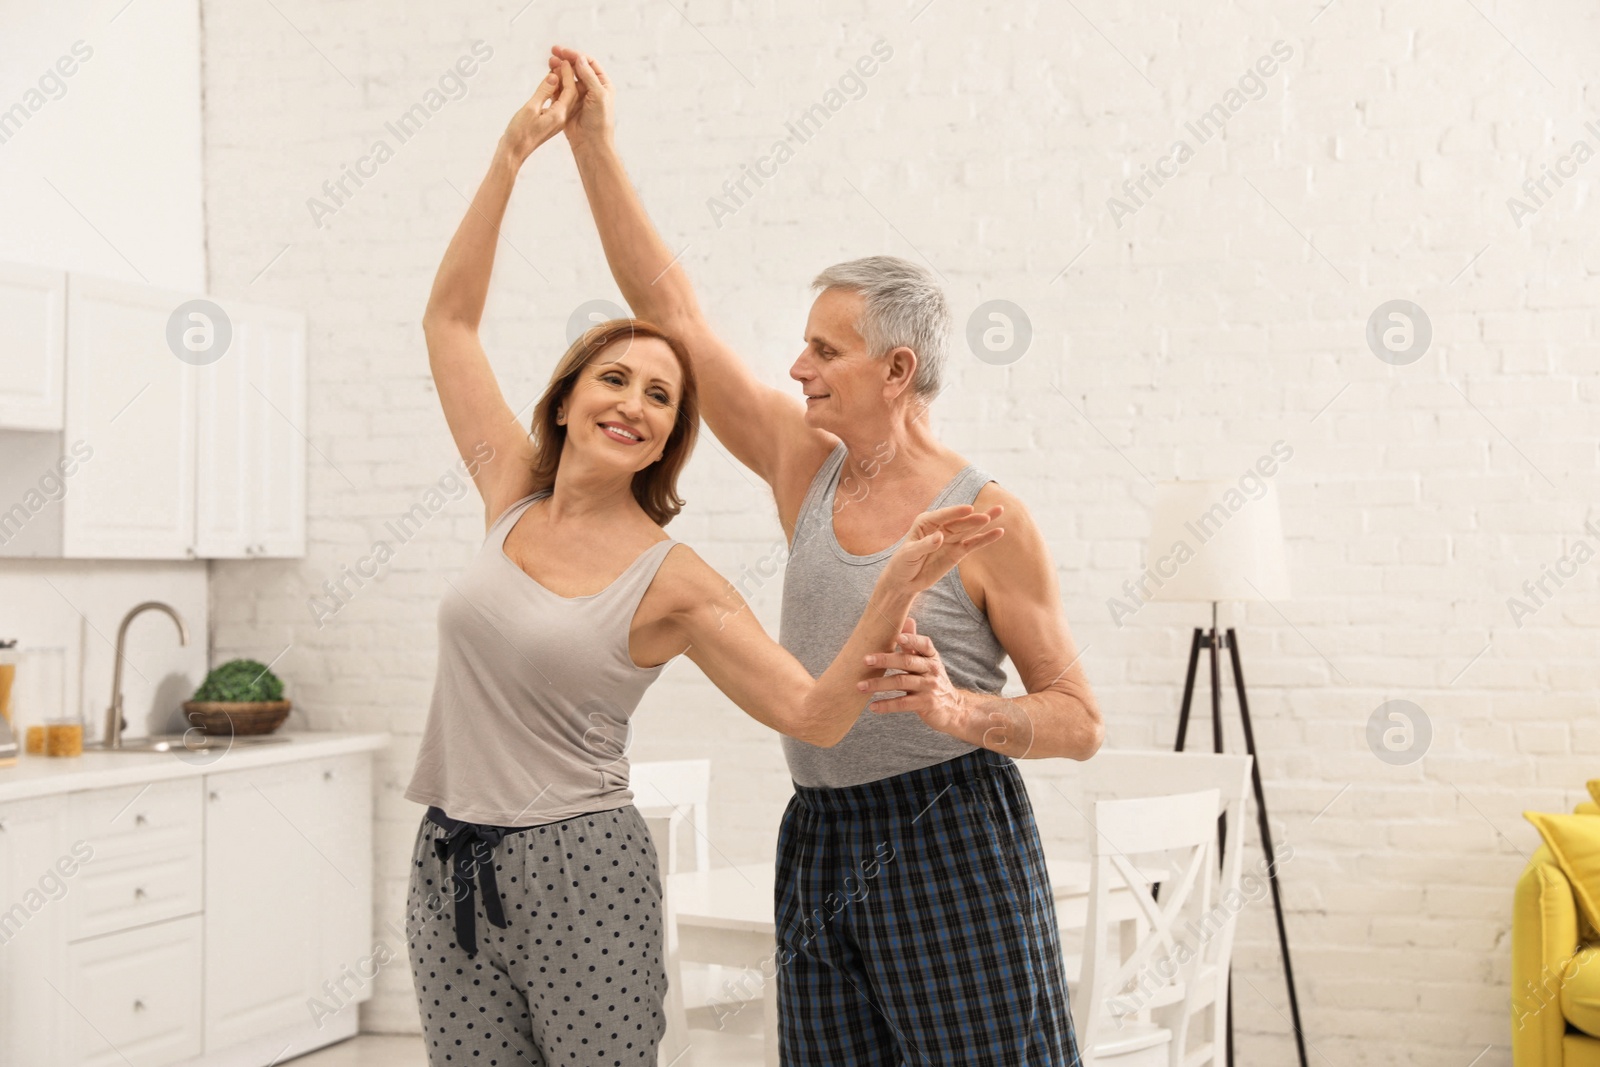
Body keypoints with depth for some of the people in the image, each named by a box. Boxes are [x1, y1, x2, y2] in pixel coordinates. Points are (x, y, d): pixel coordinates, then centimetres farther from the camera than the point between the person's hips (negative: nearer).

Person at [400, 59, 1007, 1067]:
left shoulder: (673, 584, -7)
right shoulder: (513, 499, 5)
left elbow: (814, 713, -14)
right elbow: (450, 317, 9)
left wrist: (897, 586, -26)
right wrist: (515, 150, 6)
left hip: (581, 873, -4)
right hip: (449, 870, 4)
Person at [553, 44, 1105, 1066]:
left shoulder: (989, 518, -8)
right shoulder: (808, 466, 7)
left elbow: (1081, 722, -5)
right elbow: (674, 314, 7)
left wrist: (959, 711, -23)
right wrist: (595, 144, 6)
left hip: (951, 842, -5)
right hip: (821, 844, 5)